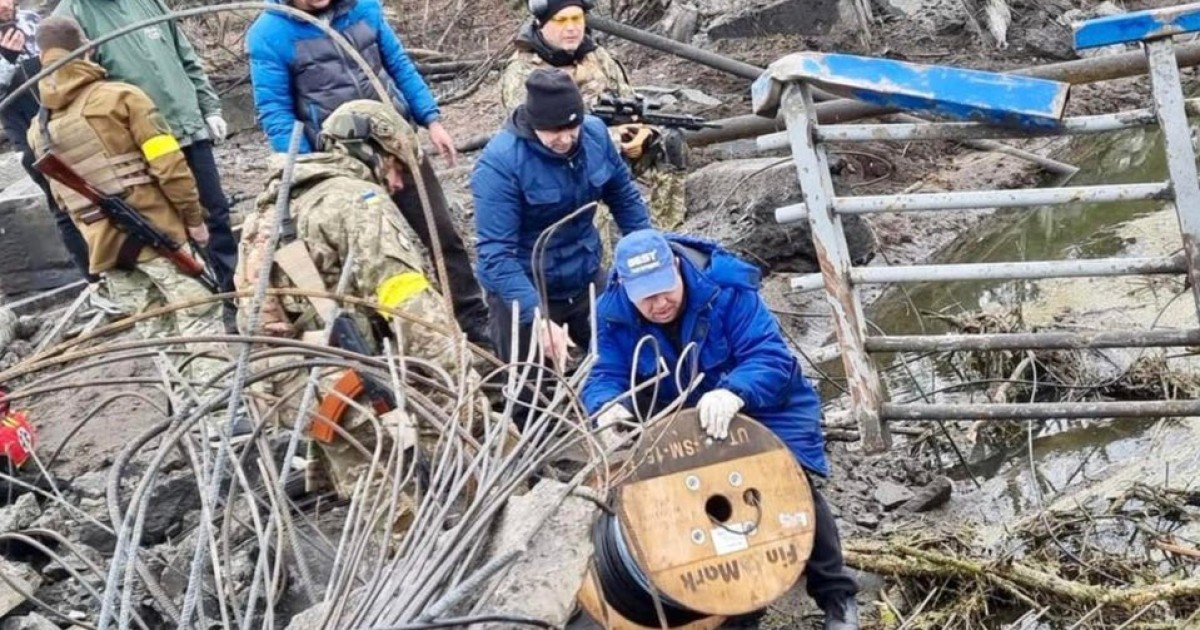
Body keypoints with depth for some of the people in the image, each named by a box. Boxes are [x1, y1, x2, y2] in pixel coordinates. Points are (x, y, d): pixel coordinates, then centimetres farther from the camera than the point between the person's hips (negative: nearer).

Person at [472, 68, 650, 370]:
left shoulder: (595, 133, -12)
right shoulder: (500, 163, -27)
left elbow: (624, 197, 5)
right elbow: (496, 253, -29)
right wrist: (539, 317, -37)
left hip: (587, 281, 5)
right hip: (526, 291, -5)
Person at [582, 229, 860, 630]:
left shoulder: (726, 289, -32)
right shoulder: (615, 314, -18)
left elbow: (771, 358, -38)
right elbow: (606, 376, -21)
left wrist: (734, 393, -60)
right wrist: (610, 405, -47)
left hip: (763, 408, -4)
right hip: (683, 418, 4)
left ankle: (836, 595, 5)